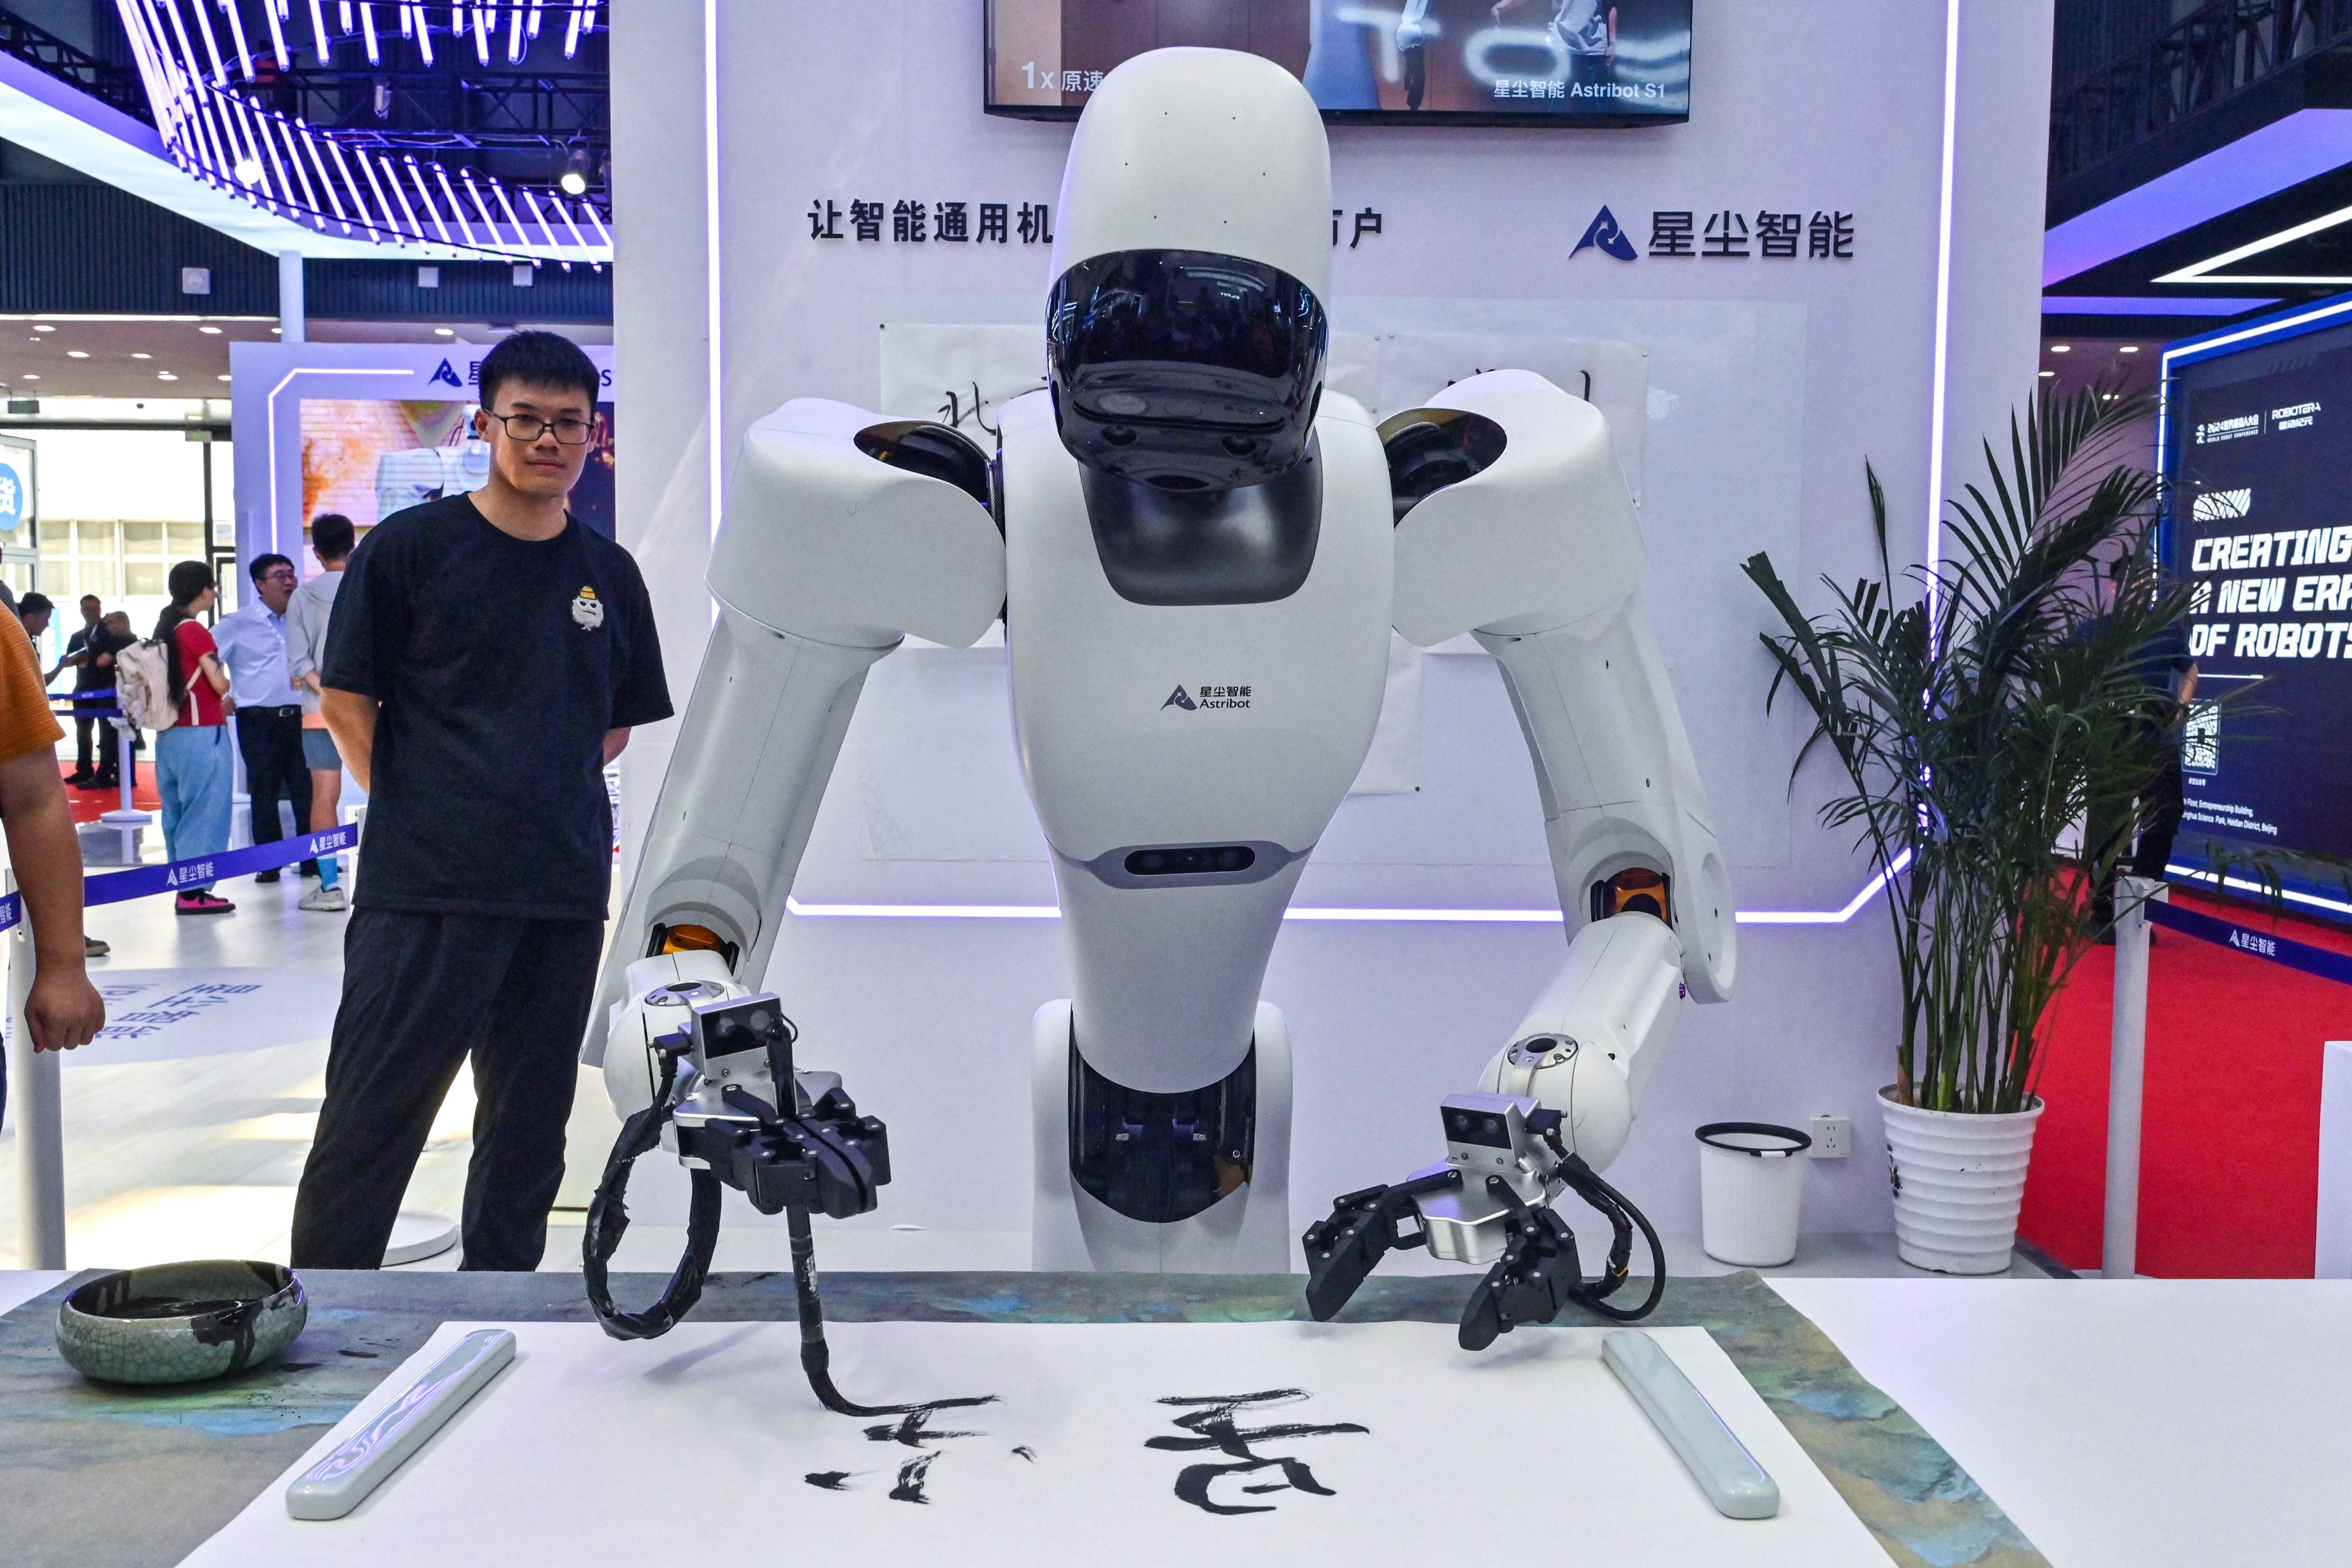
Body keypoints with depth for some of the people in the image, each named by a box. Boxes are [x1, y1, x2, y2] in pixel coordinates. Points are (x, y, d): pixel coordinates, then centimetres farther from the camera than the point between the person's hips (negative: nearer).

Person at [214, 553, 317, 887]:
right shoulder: (237, 624, -1)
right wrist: (223, 697, -4)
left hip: (298, 718, 3)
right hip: (259, 722, -3)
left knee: (306, 790, 3)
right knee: (265, 794, 2)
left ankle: (313, 860, 11)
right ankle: (269, 864, 11)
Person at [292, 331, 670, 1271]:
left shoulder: (609, 574, 10)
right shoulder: (409, 547, -1)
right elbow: (346, 704, 1)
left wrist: (549, 793, 6)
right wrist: (418, 815, -1)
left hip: (565, 888, 4)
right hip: (424, 886, -4)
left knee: (530, 1123, 14)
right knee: (373, 1119, -1)